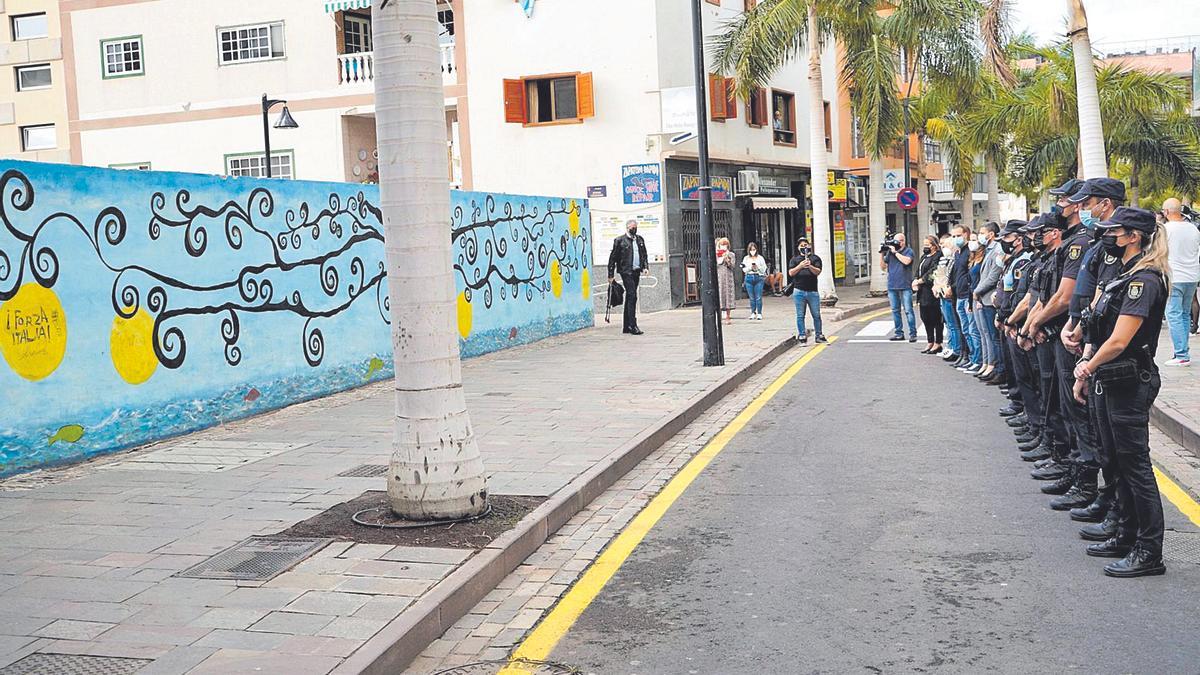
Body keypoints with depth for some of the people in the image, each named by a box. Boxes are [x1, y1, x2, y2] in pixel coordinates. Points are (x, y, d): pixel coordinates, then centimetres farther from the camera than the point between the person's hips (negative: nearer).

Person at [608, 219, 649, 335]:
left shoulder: (640, 240, 15)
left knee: (630, 298, 11)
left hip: (636, 272, 7)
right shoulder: (619, 241, -3)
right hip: (626, 272, -6)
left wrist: (645, 266, 3)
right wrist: (610, 275, -4)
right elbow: (612, 258, -2)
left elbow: (644, 255, 21)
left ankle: (627, 327, 16)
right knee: (632, 296, -16)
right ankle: (632, 325, -18)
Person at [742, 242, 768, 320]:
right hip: (749, 278, 2)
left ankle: (759, 313, 1)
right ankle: (753, 313, 12)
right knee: (751, 297, 4)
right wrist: (750, 267, -10)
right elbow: (744, 270, 5)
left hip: (759, 278, -2)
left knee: (758, 297, -5)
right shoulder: (746, 258, 9)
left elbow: (764, 269, 2)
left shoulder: (760, 258, 4)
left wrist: (757, 267, -13)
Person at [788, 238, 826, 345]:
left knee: (816, 315, 3)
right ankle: (802, 337, 6)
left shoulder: (815, 258, 11)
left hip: (813, 291, 0)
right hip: (799, 291, 0)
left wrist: (810, 266, -19)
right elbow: (791, 273, 1)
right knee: (800, 316, 1)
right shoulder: (794, 259, 13)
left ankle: (819, 336, 12)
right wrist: (800, 266, -13)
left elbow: (818, 272, -2)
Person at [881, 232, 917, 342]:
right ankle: (898, 333, 16)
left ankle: (912, 333, -2)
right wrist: (882, 254, 0)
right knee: (895, 311, 9)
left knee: (908, 310, -5)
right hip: (892, 286, 5)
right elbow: (883, 267, 12)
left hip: (905, 286, -5)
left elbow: (906, 261, -20)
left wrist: (895, 252, -13)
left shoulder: (908, 251, 0)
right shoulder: (889, 252, 11)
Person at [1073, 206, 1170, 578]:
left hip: (1130, 384, -10)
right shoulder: (1124, 276, 14)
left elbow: (1118, 341, -22)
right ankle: (1128, 536, 27)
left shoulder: (1144, 281, -17)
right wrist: (1086, 372, 9)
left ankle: (1150, 551, 2)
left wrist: (1087, 367, -8)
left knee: (1135, 464, -5)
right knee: (1117, 462, 16)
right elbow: (1099, 330, 15)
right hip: (1109, 384, 10)